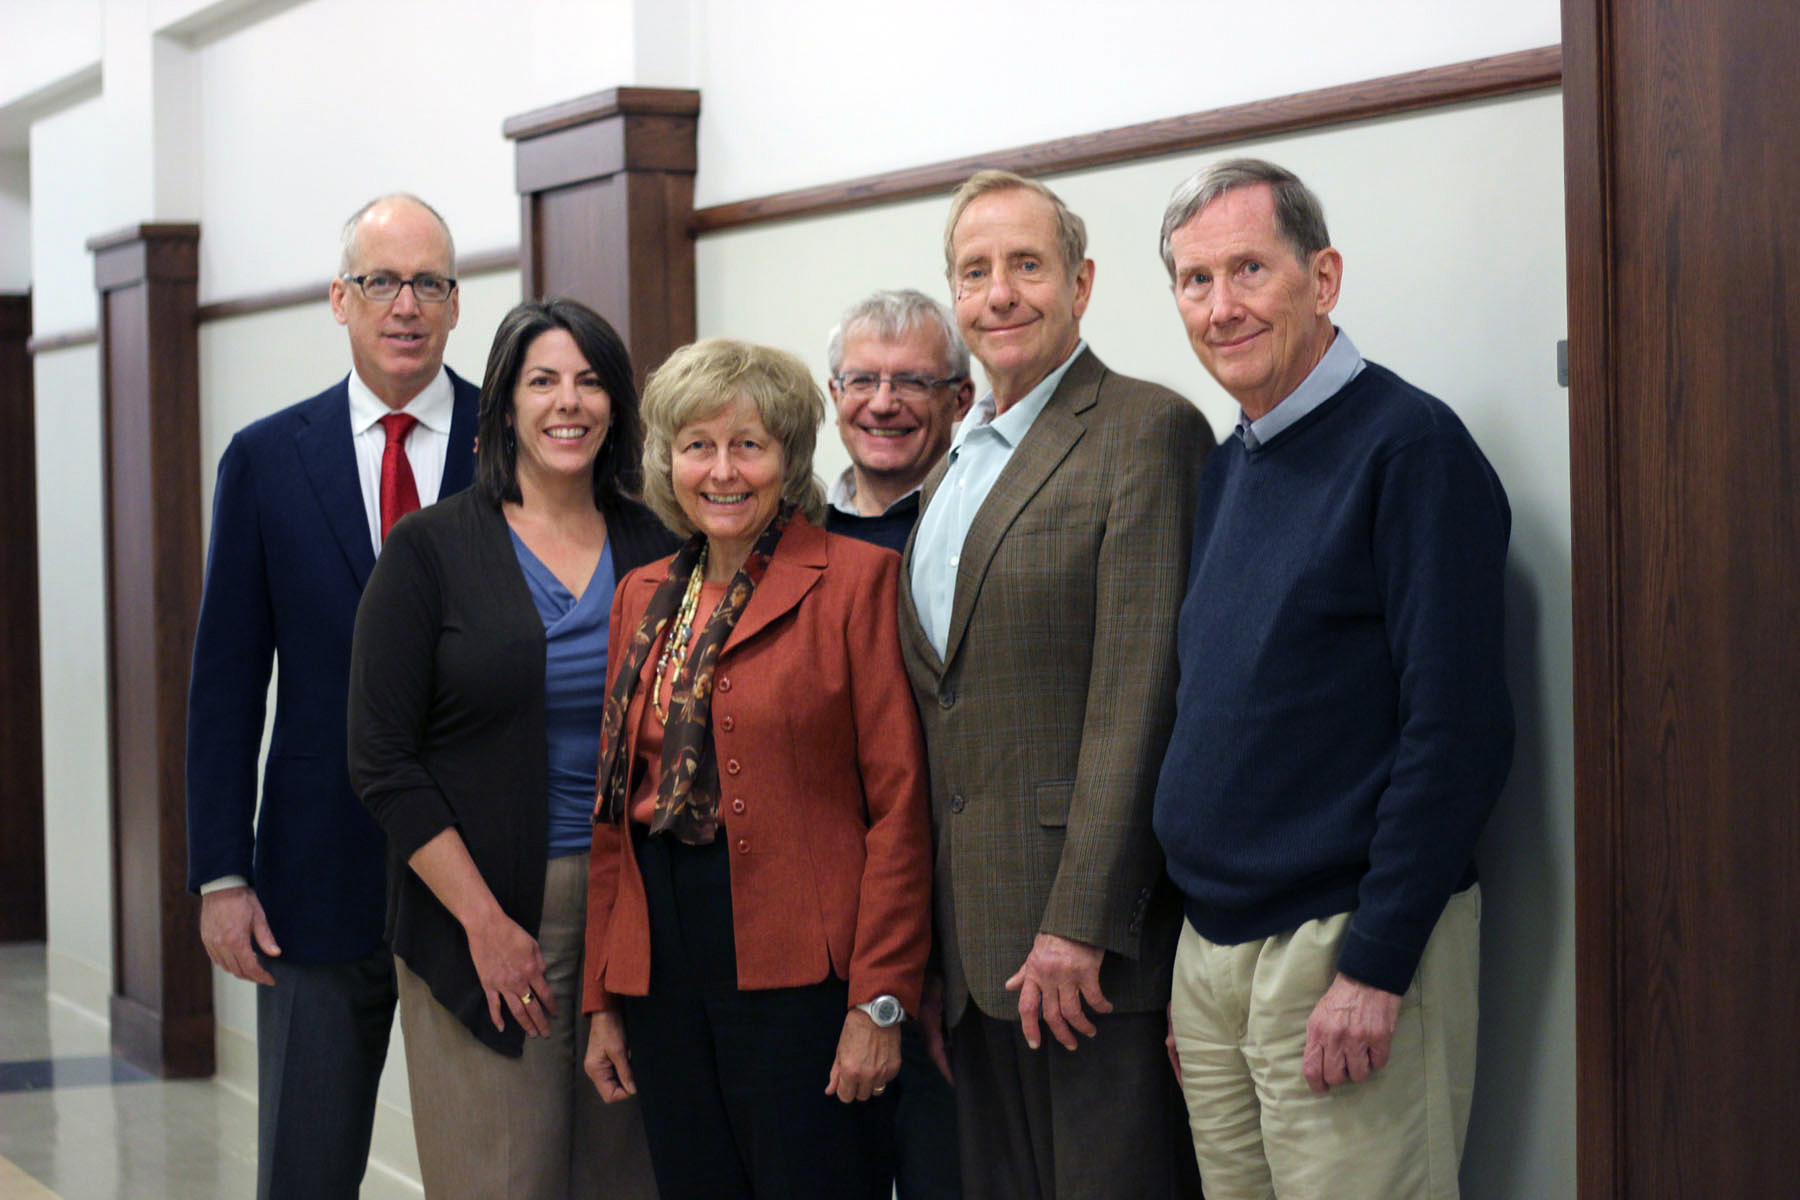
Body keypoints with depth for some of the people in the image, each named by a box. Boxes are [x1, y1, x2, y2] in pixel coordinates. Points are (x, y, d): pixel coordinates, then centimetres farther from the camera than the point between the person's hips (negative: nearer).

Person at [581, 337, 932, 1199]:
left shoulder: (855, 580, -4)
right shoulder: (643, 597, 14)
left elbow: (899, 803, -8)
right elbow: (614, 813, 16)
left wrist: (880, 999, -13)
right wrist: (602, 999, 12)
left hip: (803, 966, -5)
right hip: (664, 977, 5)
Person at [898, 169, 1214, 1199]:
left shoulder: (1148, 430, -8)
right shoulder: (956, 463, 19)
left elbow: (1138, 695, -15)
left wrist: (1080, 926, -19)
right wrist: (928, 941, 14)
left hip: (1089, 923, -8)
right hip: (975, 938, 8)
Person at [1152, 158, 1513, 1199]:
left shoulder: (1409, 445, -11)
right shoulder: (1227, 469, 13)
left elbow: (1456, 733, -17)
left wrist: (1374, 968, -20)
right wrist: (1195, 947, 12)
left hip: (1346, 952, -7)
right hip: (1212, 947, 7)